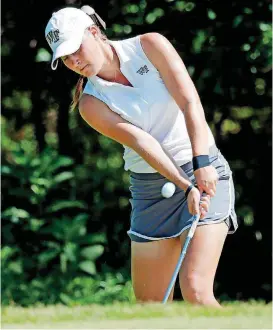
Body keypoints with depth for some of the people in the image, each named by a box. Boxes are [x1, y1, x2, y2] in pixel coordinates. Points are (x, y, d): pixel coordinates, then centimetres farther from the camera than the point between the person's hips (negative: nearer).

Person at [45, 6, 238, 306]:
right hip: (149, 188, 3)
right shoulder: (91, 103, -4)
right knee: (149, 303, 2)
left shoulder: (149, 46, -5)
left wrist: (202, 163, -28)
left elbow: (191, 104, -14)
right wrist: (185, 186, -29)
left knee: (195, 290, -19)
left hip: (206, 172, -3)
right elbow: (141, 142, -17)